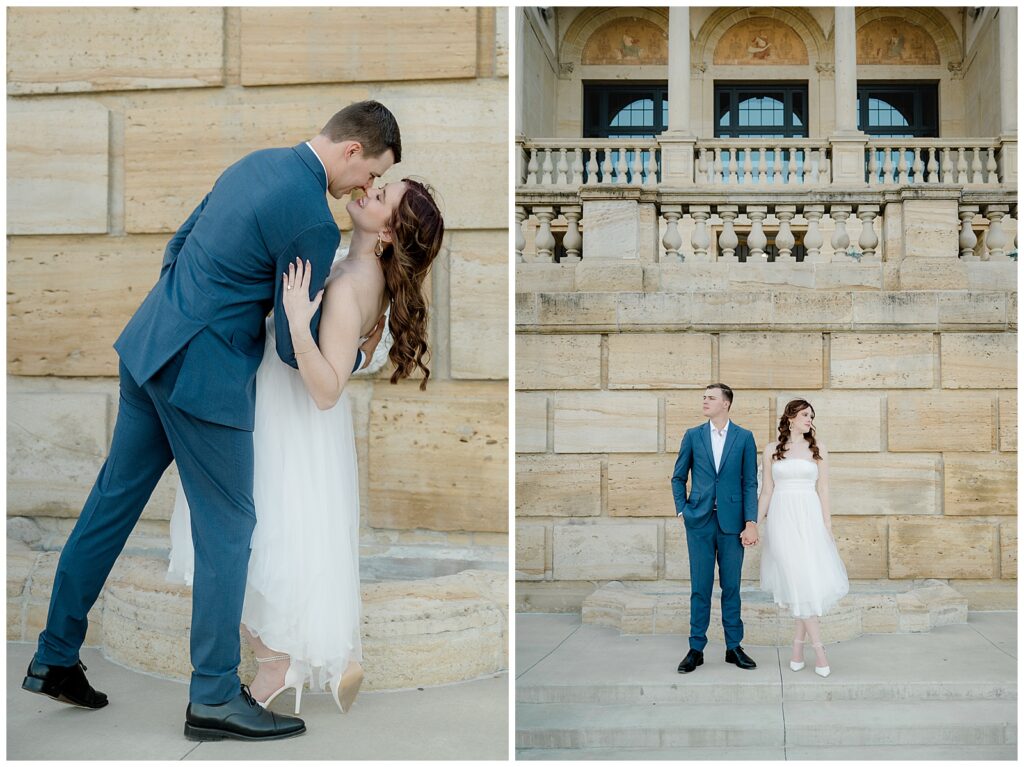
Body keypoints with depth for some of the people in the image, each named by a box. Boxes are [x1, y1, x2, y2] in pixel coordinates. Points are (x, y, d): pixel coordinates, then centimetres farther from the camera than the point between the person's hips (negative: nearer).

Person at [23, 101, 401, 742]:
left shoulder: (257, 162, 10)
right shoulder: (313, 221, -17)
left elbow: (179, 243, 19)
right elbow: (296, 347, -11)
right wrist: (356, 358, 8)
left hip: (149, 344, 9)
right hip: (204, 373, -9)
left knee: (112, 501, 16)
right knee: (228, 527, 3)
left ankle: (54, 659, 29)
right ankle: (215, 695, 13)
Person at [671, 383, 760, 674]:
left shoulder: (744, 437, 3)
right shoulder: (693, 435, 6)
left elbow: (750, 483, 1)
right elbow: (678, 477, 13)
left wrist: (751, 522, -6)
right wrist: (682, 510, 3)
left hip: (731, 522, -1)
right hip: (700, 522, 1)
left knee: (731, 587, 7)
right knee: (700, 588, 4)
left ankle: (734, 647, 18)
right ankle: (696, 649, 12)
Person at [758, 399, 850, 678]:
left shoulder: (818, 449, 9)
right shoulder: (772, 450, 8)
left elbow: (823, 489, 7)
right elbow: (766, 491, 9)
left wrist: (827, 525, 0)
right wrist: (755, 525, 5)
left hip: (809, 518, 1)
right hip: (782, 518, -1)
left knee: (810, 579, -3)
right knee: (799, 581, -6)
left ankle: (799, 642, 11)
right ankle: (818, 648, -4)